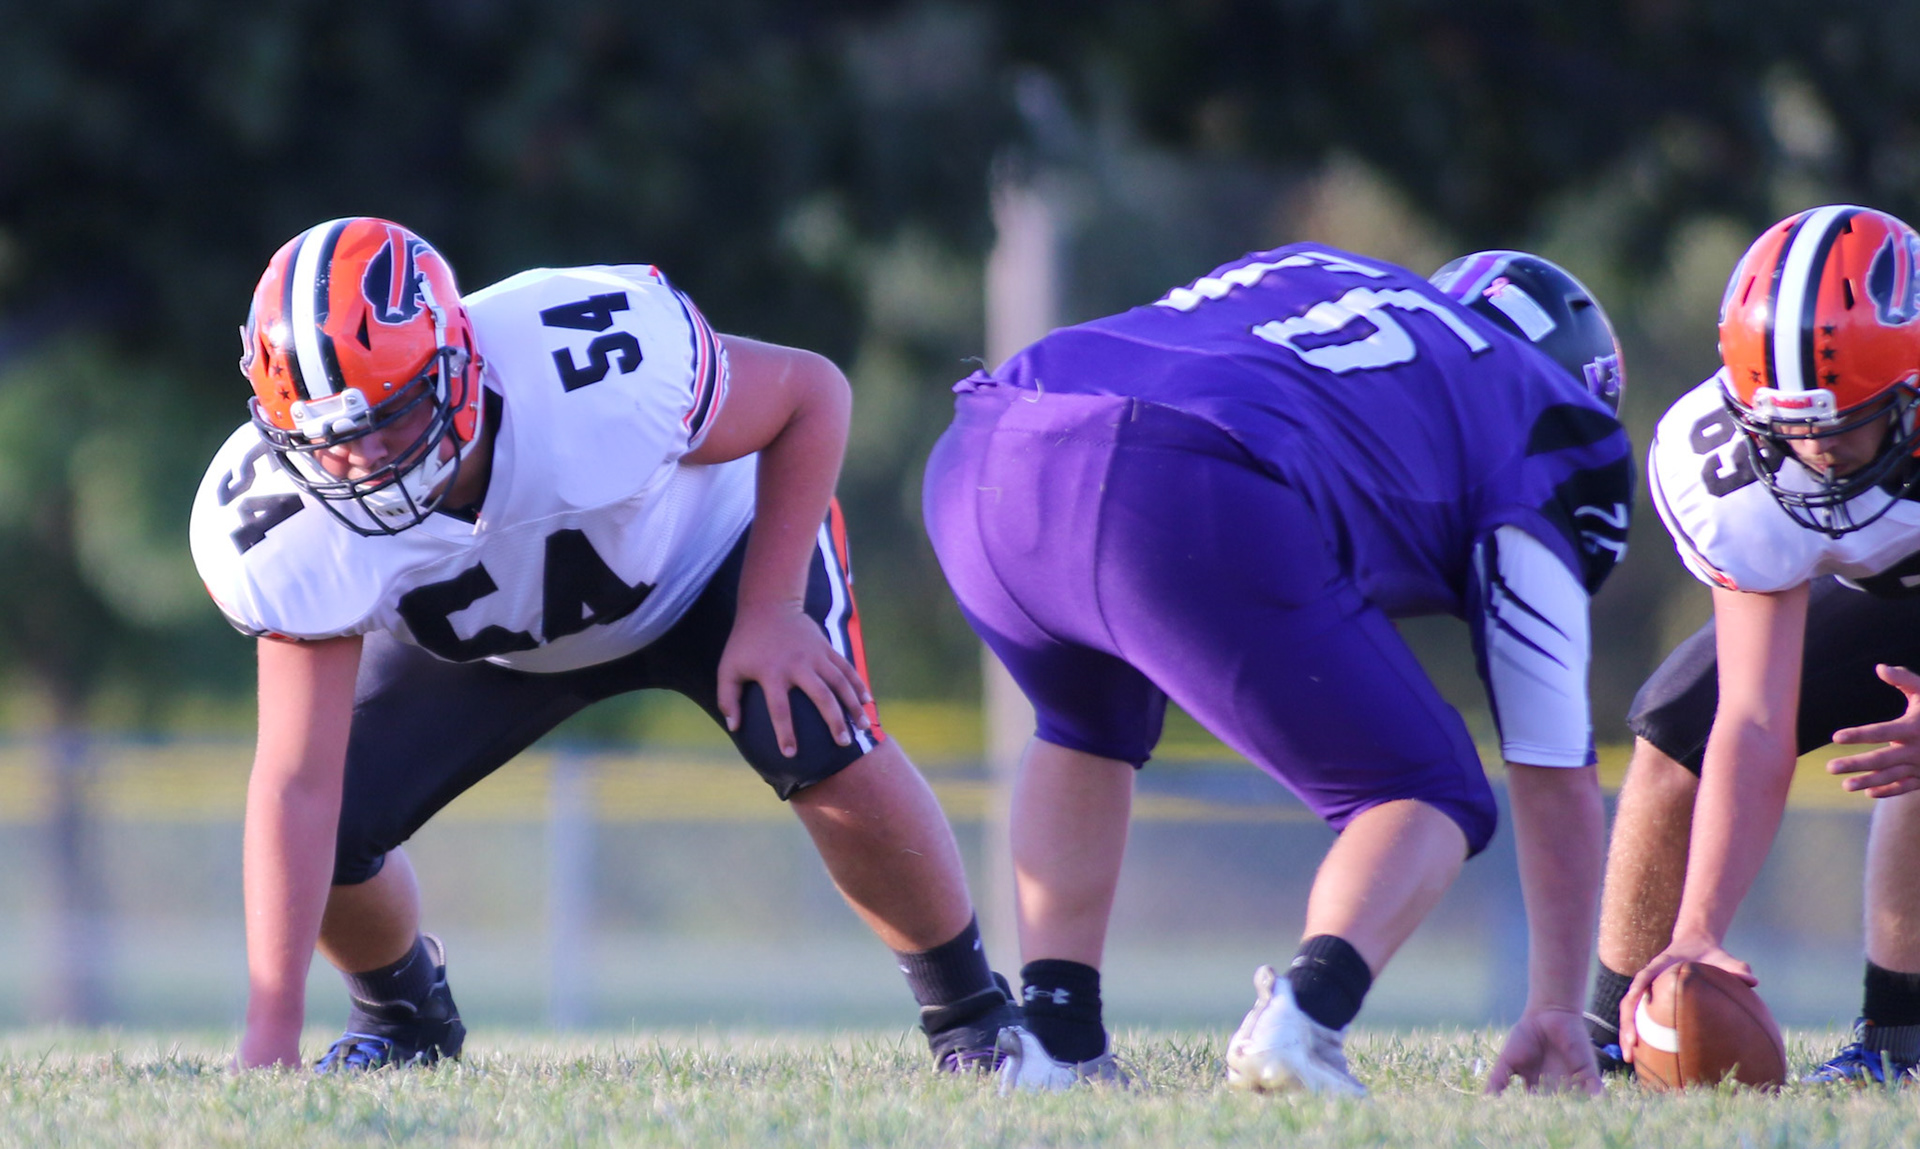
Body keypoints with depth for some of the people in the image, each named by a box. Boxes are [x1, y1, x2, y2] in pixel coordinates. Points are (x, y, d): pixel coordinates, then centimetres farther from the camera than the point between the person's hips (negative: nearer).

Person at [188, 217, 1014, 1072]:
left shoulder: (592, 371, -42)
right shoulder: (290, 535, -34)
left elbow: (812, 394, -22)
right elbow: (298, 784, -32)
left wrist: (772, 609, -26)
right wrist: (270, 1033, -36)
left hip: (709, 545, -2)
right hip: (488, 639, 2)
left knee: (827, 756, -27)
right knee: (332, 828, -13)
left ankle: (968, 1012, -1)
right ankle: (404, 1016, 22)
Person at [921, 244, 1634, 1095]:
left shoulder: (1299, 271, 38)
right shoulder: (1536, 424, 23)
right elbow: (1555, 770, 23)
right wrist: (1558, 1010, 30)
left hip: (980, 460, 6)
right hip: (1192, 503, -6)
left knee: (1089, 729, 37)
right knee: (1425, 798, 15)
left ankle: (1053, 1045, 24)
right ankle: (1303, 1017, -13)